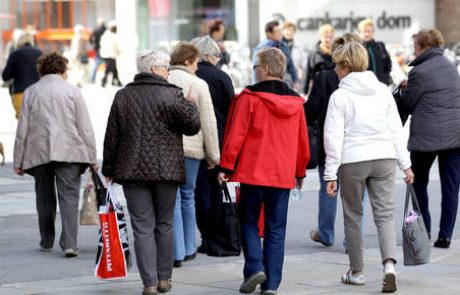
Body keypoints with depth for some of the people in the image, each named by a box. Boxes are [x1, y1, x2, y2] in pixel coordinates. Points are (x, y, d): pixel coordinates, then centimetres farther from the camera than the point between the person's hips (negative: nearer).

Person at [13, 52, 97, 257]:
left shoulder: (31, 92, 7)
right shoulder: (71, 90, 3)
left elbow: (22, 130, 6)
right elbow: (85, 128, 0)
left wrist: (18, 161, 9)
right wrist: (91, 158, 4)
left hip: (38, 154, 2)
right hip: (68, 153, -2)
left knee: (45, 199, 14)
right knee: (69, 198, -4)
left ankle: (46, 242, 22)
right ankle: (69, 243, -16)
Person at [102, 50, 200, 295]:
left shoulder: (122, 97, 3)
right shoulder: (171, 95, -7)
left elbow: (112, 136, 6)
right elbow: (192, 126, -2)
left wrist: (109, 169, 14)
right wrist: (191, 105, 17)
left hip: (133, 172, 2)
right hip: (166, 171, -1)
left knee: (142, 227, 1)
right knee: (164, 225, 12)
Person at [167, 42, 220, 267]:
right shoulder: (198, 84, -1)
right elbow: (208, 122, 1)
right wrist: (213, 155, 8)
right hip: (190, 147, 0)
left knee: (172, 199, 2)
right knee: (187, 196, 15)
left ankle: (176, 252, -4)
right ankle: (188, 249, 22)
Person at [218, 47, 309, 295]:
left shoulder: (249, 98, -8)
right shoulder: (295, 102, 7)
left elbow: (236, 134, -9)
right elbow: (302, 141, 12)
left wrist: (226, 166, -2)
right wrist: (300, 172, 23)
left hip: (253, 171, -3)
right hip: (283, 175, 3)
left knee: (248, 221, 12)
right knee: (276, 228, 7)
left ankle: (254, 267, -6)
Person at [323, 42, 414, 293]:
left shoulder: (340, 96, -6)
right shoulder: (383, 91, 6)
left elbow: (334, 137, -9)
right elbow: (396, 129, 8)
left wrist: (331, 174, -5)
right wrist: (405, 164, 13)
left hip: (352, 162, -3)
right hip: (384, 159, 3)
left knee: (352, 217, 11)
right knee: (385, 215, 3)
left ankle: (357, 272, 19)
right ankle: (389, 264, -19)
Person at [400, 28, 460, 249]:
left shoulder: (419, 72, -10)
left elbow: (407, 105, -3)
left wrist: (404, 89, 17)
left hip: (427, 135, -5)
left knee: (418, 183, 13)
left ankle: (423, 232, 12)